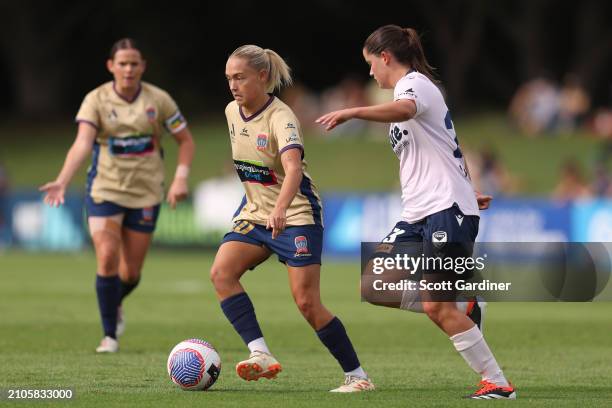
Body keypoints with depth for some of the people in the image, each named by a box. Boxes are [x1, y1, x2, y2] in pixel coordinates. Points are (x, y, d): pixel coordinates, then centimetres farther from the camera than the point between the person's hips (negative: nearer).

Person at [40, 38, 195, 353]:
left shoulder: (158, 100, -4)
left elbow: (186, 140, 6)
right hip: (104, 189, -1)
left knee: (131, 271, 3)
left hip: (145, 193, 1)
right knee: (107, 257, -16)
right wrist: (62, 181, -38)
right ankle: (109, 334, -1)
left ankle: (115, 304, 39)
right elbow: (83, 143, -22)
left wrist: (181, 178, -10)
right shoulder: (96, 100, -8)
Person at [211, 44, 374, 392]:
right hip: (255, 212, 7)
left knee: (307, 303, -11)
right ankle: (261, 355, -24)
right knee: (221, 272, -18)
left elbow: (293, 169, -40)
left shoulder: (281, 118, -22)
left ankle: (358, 376, 3)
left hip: (296, 214, -7)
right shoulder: (232, 112, 2)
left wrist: (279, 209, -56)